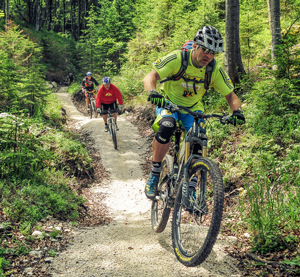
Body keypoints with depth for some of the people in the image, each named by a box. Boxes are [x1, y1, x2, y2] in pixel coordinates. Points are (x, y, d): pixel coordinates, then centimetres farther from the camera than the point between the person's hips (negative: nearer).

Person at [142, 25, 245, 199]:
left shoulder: (215, 70, -15)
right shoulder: (177, 59, -24)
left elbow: (230, 95, -10)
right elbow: (150, 77, -30)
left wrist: (237, 111, -32)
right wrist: (152, 92, -52)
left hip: (193, 109, 3)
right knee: (167, 126, -34)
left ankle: (191, 187, 0)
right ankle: (154, 175, -19)